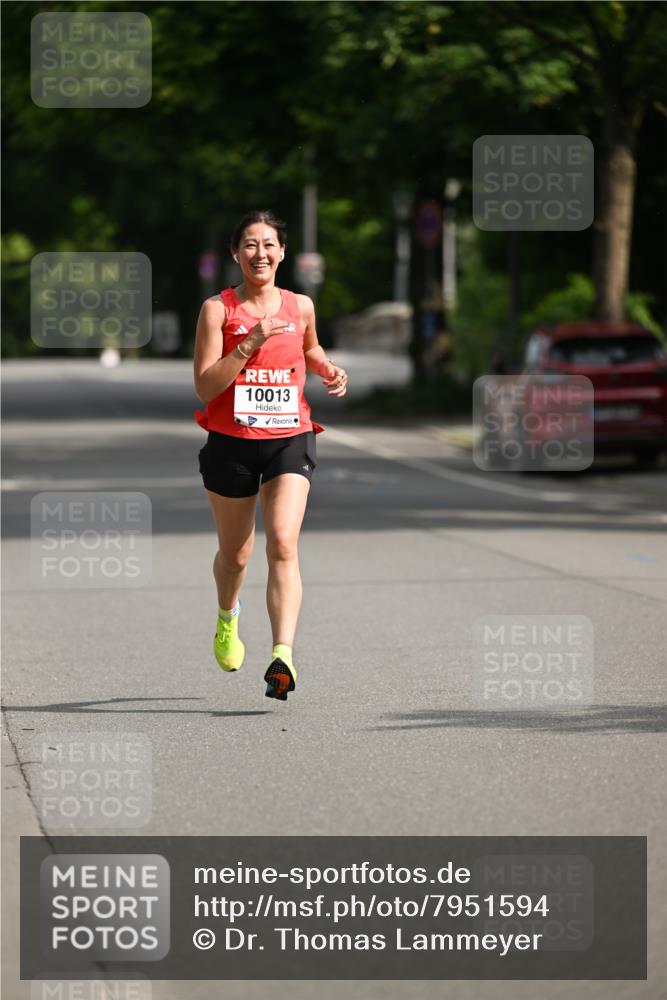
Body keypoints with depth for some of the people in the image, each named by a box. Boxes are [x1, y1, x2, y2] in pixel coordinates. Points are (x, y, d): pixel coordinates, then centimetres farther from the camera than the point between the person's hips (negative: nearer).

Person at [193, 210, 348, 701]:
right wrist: (251, 344, -22)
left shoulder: (301, 306, 6)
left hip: (289, 440, 1)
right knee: (235, 554, 14)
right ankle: (228, 618, 48)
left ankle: (283, 655, -29)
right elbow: (205, 386, -13)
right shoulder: (217, 309, -4)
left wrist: (330, 370, 8)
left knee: (284, 544, -19)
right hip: (231, 444, 0)